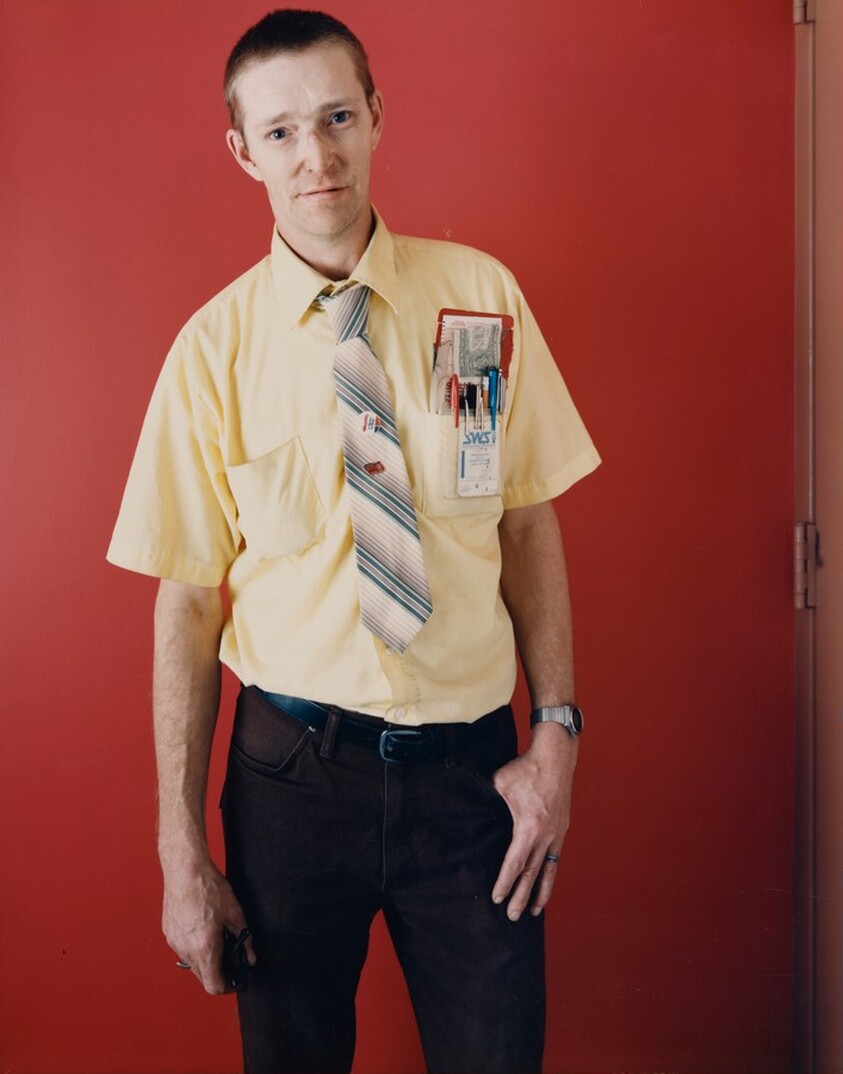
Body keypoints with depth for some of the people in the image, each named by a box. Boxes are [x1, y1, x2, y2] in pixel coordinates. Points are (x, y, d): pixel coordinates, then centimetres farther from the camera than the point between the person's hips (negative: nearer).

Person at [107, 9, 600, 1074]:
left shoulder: (482, 297, -2)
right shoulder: (215, 346, -7)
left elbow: (530, 524, 2)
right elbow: (187, 598, -5)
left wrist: (557, 732, -5)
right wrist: (183, 854, -4)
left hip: (471, 768, 1)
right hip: (294, 772, -1)